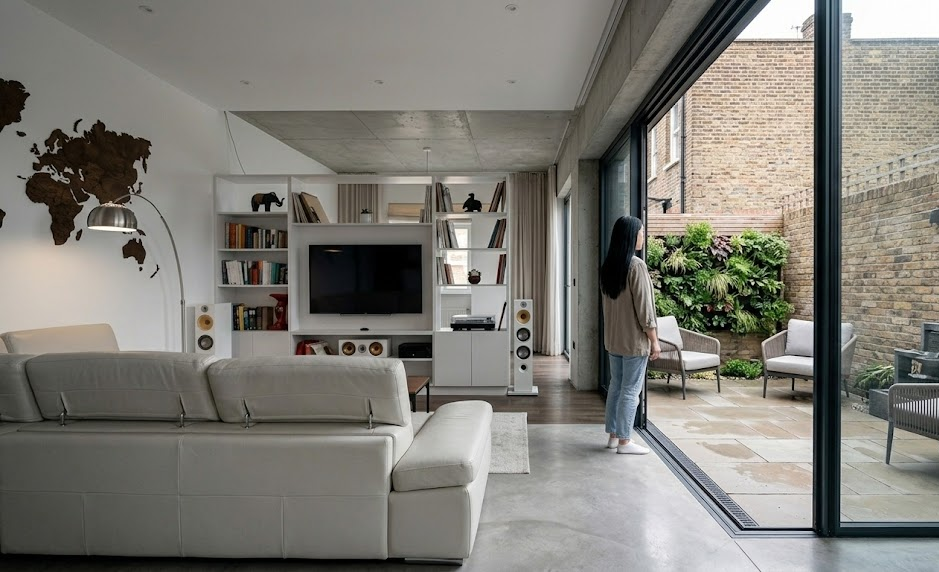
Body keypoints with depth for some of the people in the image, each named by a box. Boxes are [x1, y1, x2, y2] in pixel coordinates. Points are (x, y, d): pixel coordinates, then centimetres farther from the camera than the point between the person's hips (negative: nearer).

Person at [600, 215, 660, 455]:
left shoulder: (608, 265, 7)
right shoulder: (636, 265, -17)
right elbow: (644, 308, -17)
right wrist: (654, 340, -9)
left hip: (613, 337, 8)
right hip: (635, 339, -8)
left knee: (616, 386, 14)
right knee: (631, 391, 1)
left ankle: (613, 435, 23)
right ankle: (624, 441, 9)